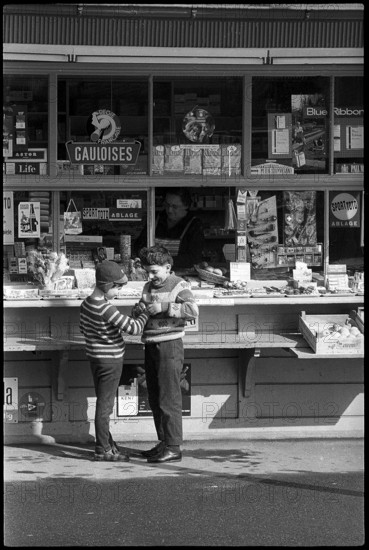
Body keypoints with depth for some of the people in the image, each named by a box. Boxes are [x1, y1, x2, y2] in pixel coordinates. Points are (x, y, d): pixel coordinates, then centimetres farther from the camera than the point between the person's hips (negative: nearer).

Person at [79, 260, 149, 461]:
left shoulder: (86, 304, 2)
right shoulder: (106, 309, -26)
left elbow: (83, 328, 17)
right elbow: (134, 328, -26)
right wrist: (147, 312, -11)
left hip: (95, 358, 9)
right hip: (110, 361, -9)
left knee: (103, 403, 18)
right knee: (105, 405, -2)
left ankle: (107, 444, 28)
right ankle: (102, 450, 4)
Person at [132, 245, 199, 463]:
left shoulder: (179, 285, -7)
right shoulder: (148, 287, 14)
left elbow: (193, 310, -21)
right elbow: (138, 315, 22)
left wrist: (164, 307, -23)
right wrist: (138, 309, -2)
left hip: (170, 346, -8)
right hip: (151, 347, 8)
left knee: (169, 399, -7)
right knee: (155, 400, 12)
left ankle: (174, 447, -5)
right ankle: (164, 443, 20)